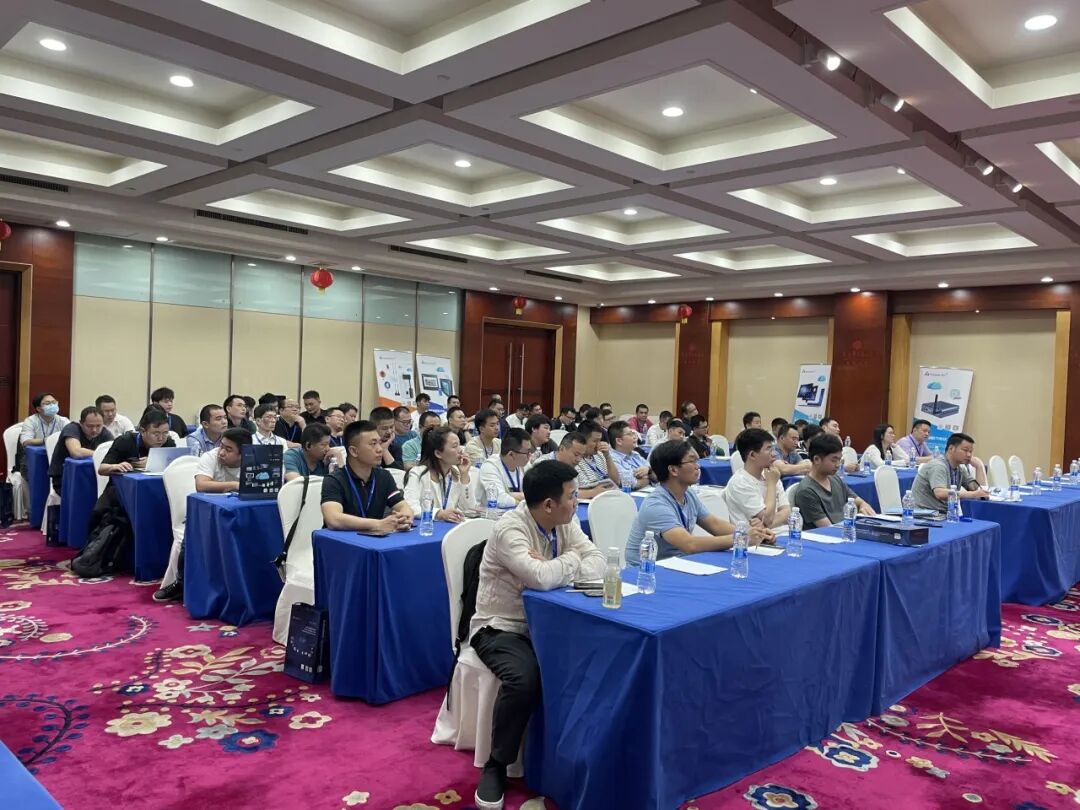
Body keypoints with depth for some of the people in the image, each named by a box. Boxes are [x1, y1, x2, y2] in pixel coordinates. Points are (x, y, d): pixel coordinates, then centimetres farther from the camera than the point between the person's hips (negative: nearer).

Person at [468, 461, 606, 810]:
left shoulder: (565, 523, 1)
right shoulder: (510, 528, -23)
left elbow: (598, 563, -7)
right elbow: (542, 578, -35)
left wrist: (552, 568, -22)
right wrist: (571, 559, -15)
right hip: (502, 627, -6)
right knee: (524, 678, -33)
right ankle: (496, 765, -8)